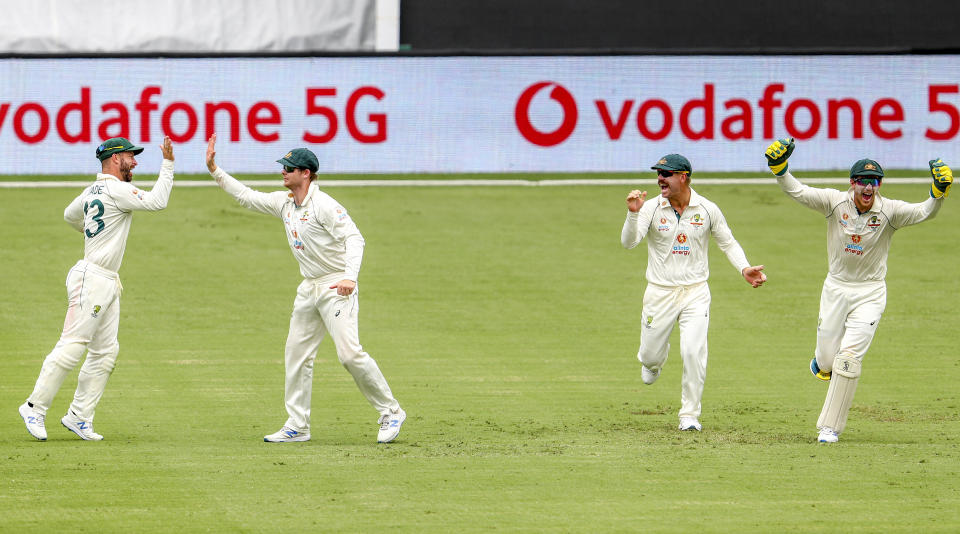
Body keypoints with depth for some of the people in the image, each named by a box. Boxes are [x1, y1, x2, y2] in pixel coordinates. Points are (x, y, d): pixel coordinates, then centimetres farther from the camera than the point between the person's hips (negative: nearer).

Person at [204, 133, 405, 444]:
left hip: (337, 288, -9)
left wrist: (350, 276, -36)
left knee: (349, 353, -17)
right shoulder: (283, 203, 9)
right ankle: (297, 426, 13)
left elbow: (354, 238, -23)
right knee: (296, 354, 8)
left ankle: (390, 413, -6)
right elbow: (246, 196, 20)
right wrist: (214, 170, 14)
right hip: (309, 288, 9)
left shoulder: (323, 205, -17)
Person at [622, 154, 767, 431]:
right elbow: (628, 242, -19)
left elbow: (728, 242, 8)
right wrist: (633, 213, -37)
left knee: (693, 353, -13)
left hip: (695, 293, 0)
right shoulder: (651, 208, -8)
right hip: (660, 292, 0)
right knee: (651, 356, 7)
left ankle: (689, 415, 0)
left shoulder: (707, 210, -4)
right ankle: (652, 362, 46)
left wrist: (744, 268, -9)